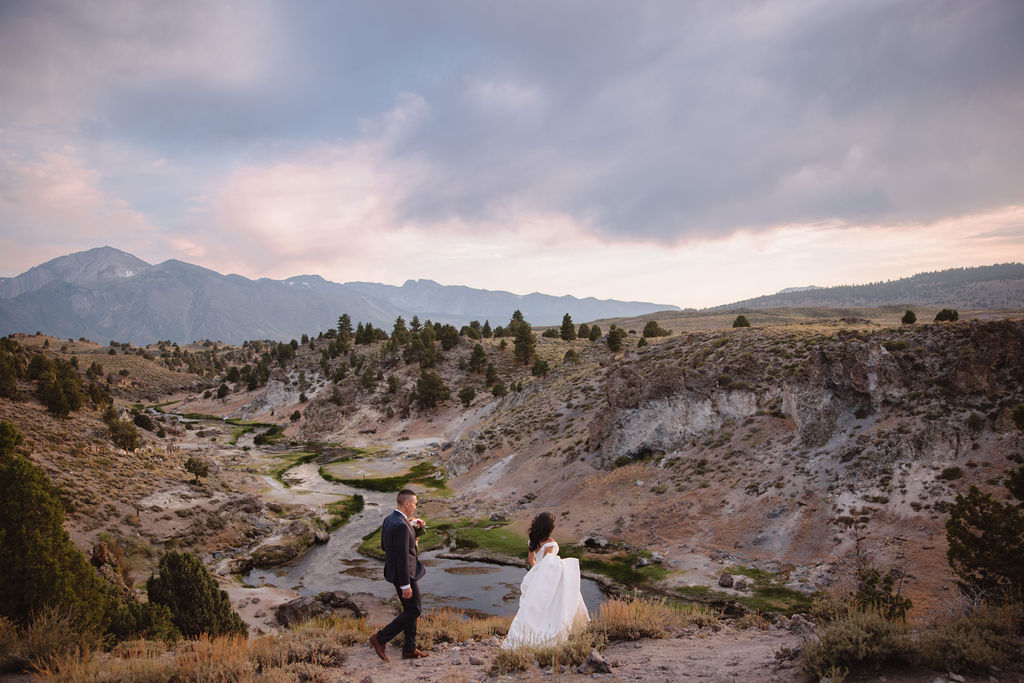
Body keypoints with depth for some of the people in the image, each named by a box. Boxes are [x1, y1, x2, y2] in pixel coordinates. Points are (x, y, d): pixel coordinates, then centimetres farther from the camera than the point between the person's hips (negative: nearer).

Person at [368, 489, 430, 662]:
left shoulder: (388, 519, 5)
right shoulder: (401, 526, -26)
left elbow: (384, 546, 16)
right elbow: (402, 557, -26)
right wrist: (406, 585, -22)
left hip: (396, 571, 10)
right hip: (404, 574, -10)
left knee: (410, 610, 16)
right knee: (413, 612, 2)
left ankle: (409, 649, 23)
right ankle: (380, 638, 5)